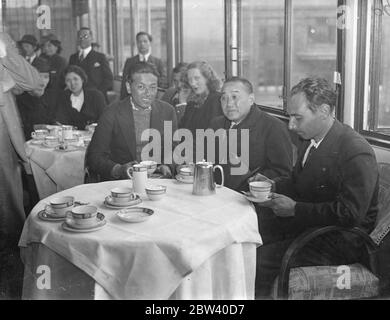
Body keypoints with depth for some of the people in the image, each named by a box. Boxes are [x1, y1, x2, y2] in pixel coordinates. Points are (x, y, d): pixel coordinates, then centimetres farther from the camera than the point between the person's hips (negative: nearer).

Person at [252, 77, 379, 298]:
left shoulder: (357, 153, -21)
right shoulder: (312, 139, 7)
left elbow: (350, 213, -25)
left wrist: (295, 209, -23)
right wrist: (273, 185, -1)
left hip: (341, 241, -9)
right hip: (308, 222, 9)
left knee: (262, 260, -21)